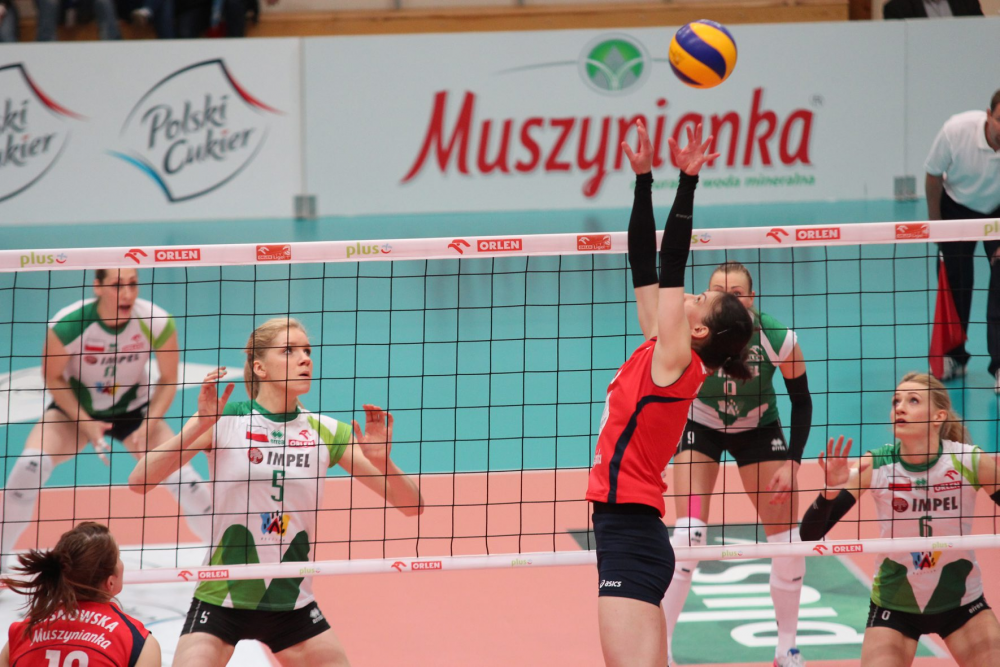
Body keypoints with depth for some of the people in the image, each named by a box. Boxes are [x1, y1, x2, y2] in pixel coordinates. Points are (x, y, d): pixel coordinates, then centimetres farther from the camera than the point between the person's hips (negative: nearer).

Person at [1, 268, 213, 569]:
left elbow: (168, 381, -9)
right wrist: (85, 423, -21)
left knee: (182, 477, -14)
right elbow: (53, 378, -12)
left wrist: (147, 427, -21)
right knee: (30, 465, -25)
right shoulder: (67, 324, -29)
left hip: (134, 410, 1)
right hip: (75, 409, -1)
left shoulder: (158, 324, -24)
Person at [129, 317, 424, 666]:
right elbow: (139, 481, -18)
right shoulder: (225, 418, -8)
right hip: (221, 600, -3)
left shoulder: (326, 431, 1)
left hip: (292, 605, 3)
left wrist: (381, 461, -21)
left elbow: (411, 505, -1)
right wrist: (200, 425, -28)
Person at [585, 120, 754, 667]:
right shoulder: (660, 354, 13)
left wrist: (687, 182, -12)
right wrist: (643, 178, 15)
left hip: (631, 535, -9)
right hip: (629, 534, 9)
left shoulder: (676, 361, -8)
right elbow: (645, 265, 15)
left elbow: (671, 265, -12)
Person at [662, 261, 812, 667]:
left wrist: (792, 462, -15)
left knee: (789, 542, -2)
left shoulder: (779, 339, -26)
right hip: (701, 428, -1)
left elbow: (801, 401, -11)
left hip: (758, 431, 1)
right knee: (688, 535, -18)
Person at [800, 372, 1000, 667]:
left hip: (961, 602, 1)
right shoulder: (874, 466, -15)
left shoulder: (973, 462, -16)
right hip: (893, 606, -1)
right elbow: (810, 534, -16)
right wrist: (831, 491, -35)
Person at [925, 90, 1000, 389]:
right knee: (955, 284, 4)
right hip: (957, 206, 1)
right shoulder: (956, 130, -31)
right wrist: (934, 223, -4)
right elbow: (934, 176, -12)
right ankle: (953, 357, 21)